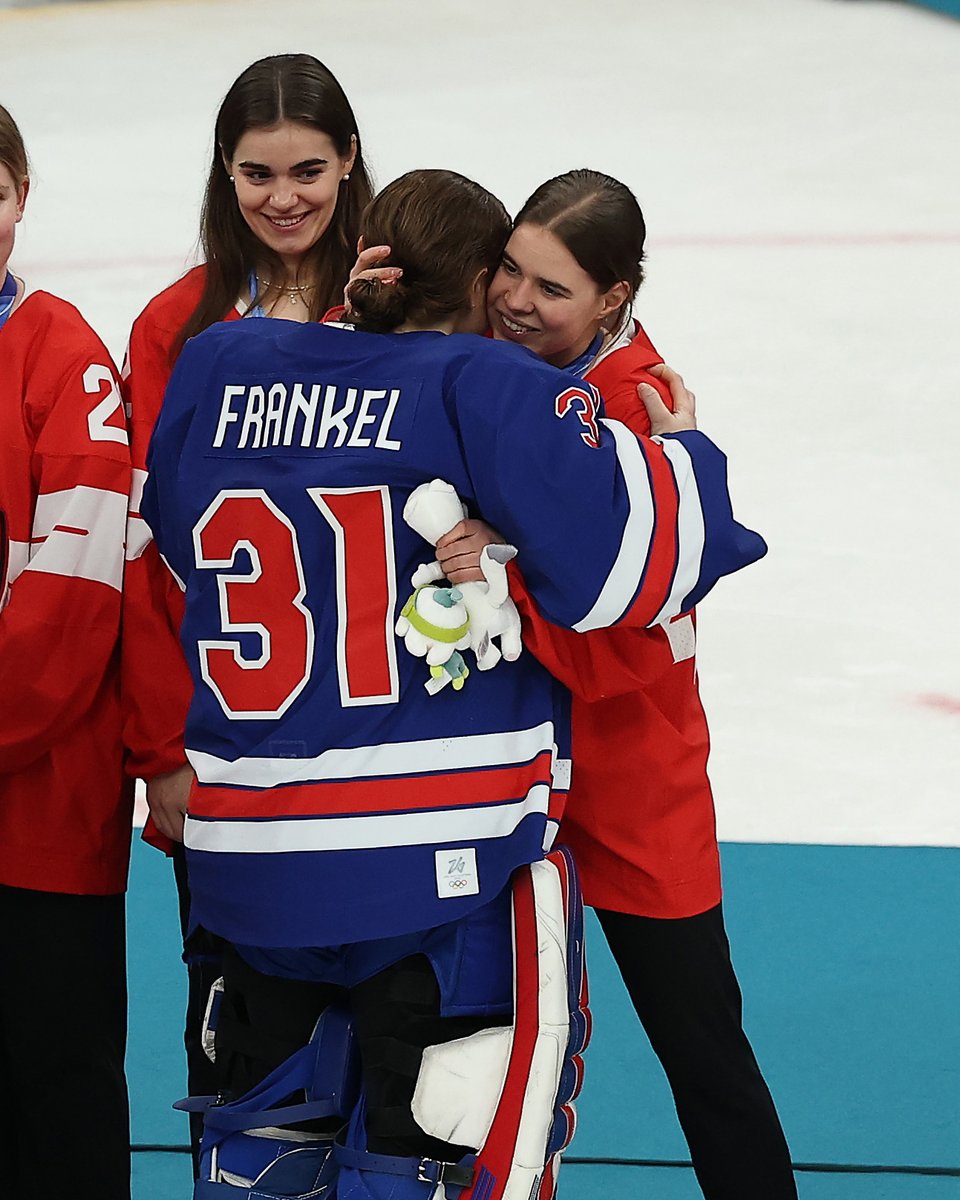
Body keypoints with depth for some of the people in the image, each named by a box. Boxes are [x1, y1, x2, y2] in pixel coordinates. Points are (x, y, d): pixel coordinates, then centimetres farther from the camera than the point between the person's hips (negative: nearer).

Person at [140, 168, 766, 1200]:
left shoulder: (213, 366, 8)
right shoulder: (488, 387, -8)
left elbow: (166, 551, 18)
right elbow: (623, 554, -13)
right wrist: (684, 455, 4)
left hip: (246, 855, 6)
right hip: (448, 848, -6)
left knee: (263, 1117, 20)